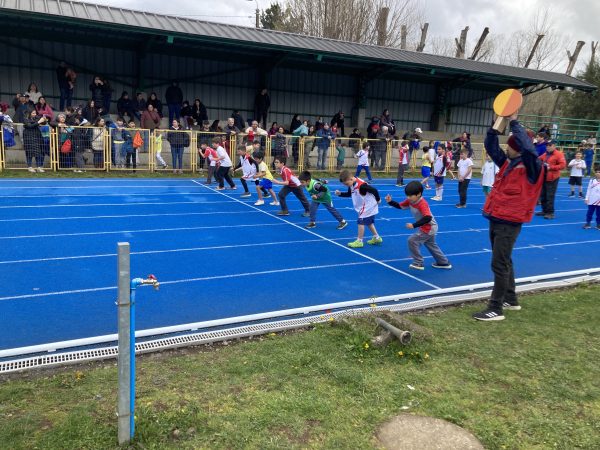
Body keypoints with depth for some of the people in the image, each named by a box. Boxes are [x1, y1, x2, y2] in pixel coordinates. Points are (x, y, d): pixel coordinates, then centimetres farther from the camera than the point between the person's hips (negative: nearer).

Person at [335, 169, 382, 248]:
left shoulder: (361, 185, -31)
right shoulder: (352, 185, -3)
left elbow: (374, 190, -25)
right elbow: (349, 194, 14)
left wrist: (378, 199, -10)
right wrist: (340, 194, -2)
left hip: (368, 207, -10)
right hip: (365, 207, 10)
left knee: (361, 222, -7)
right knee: (369, 222, 19)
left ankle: (359, 241, 0)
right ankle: (376, 238, 32)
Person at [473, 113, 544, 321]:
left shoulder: (531, 167, -12)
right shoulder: (508, 163, 9)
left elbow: (527, 147, -30)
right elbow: (491, 147, 12)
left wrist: (514, 121, -24)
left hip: (509, 223, -8)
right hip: (497, 219, 8)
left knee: (499, 265, -8)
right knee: (504, 262, 18)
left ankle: (496, 309, -1)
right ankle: (511, 300, 32)